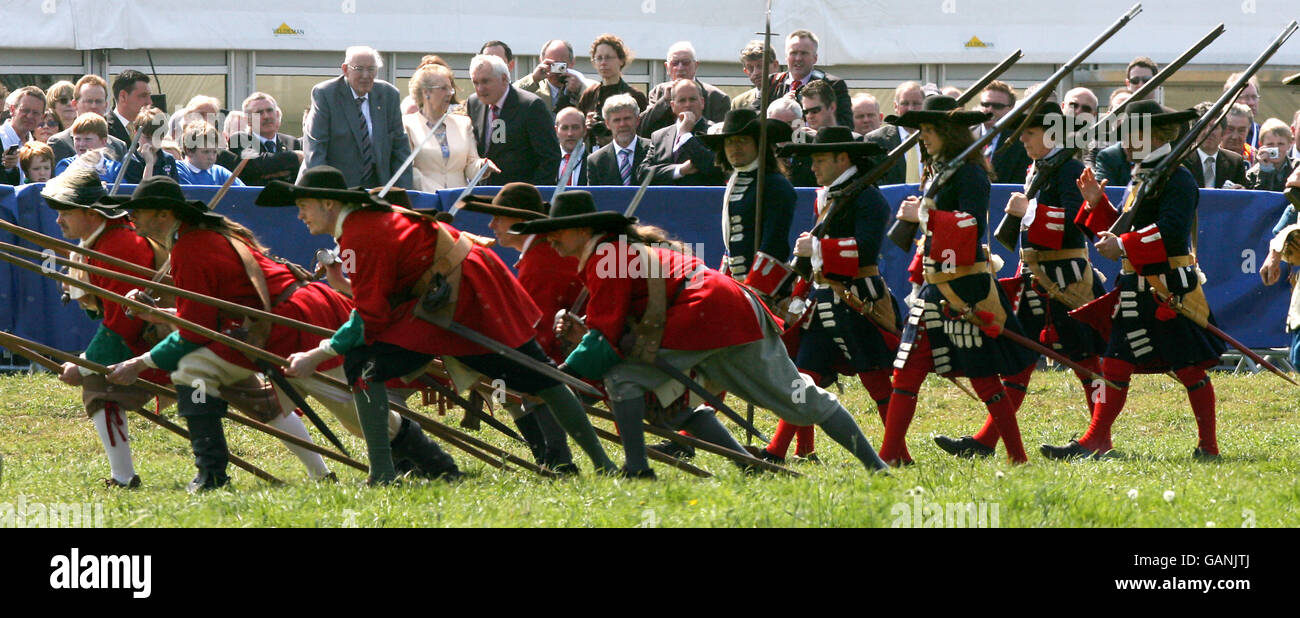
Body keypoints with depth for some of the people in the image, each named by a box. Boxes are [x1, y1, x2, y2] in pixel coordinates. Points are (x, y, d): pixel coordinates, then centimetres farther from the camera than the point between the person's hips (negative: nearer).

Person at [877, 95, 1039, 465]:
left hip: (967, 289, -9)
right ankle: (891, 454, 5)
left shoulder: (969, 173, -12)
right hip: (936, 288, 9)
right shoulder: (936, 171, 15)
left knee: (983, 376, -3)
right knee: (907, 371, 4)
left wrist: (924, 216, -22)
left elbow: (974, 225, -24)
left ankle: (1018, 457, 4)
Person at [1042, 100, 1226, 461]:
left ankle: (1208, 446, 10)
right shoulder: (1139, 179, 17)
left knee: (1189, 369, 0)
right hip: (1135, 291, 9)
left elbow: (1170, 232, -25)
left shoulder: (1178, 180, -13)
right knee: (1115, 364, 4)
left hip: (1170, 291, -9)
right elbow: (1124, 229, 19)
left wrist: (1123, 246, -29)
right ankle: (1094, 442, 4)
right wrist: (1097, 204, 5)